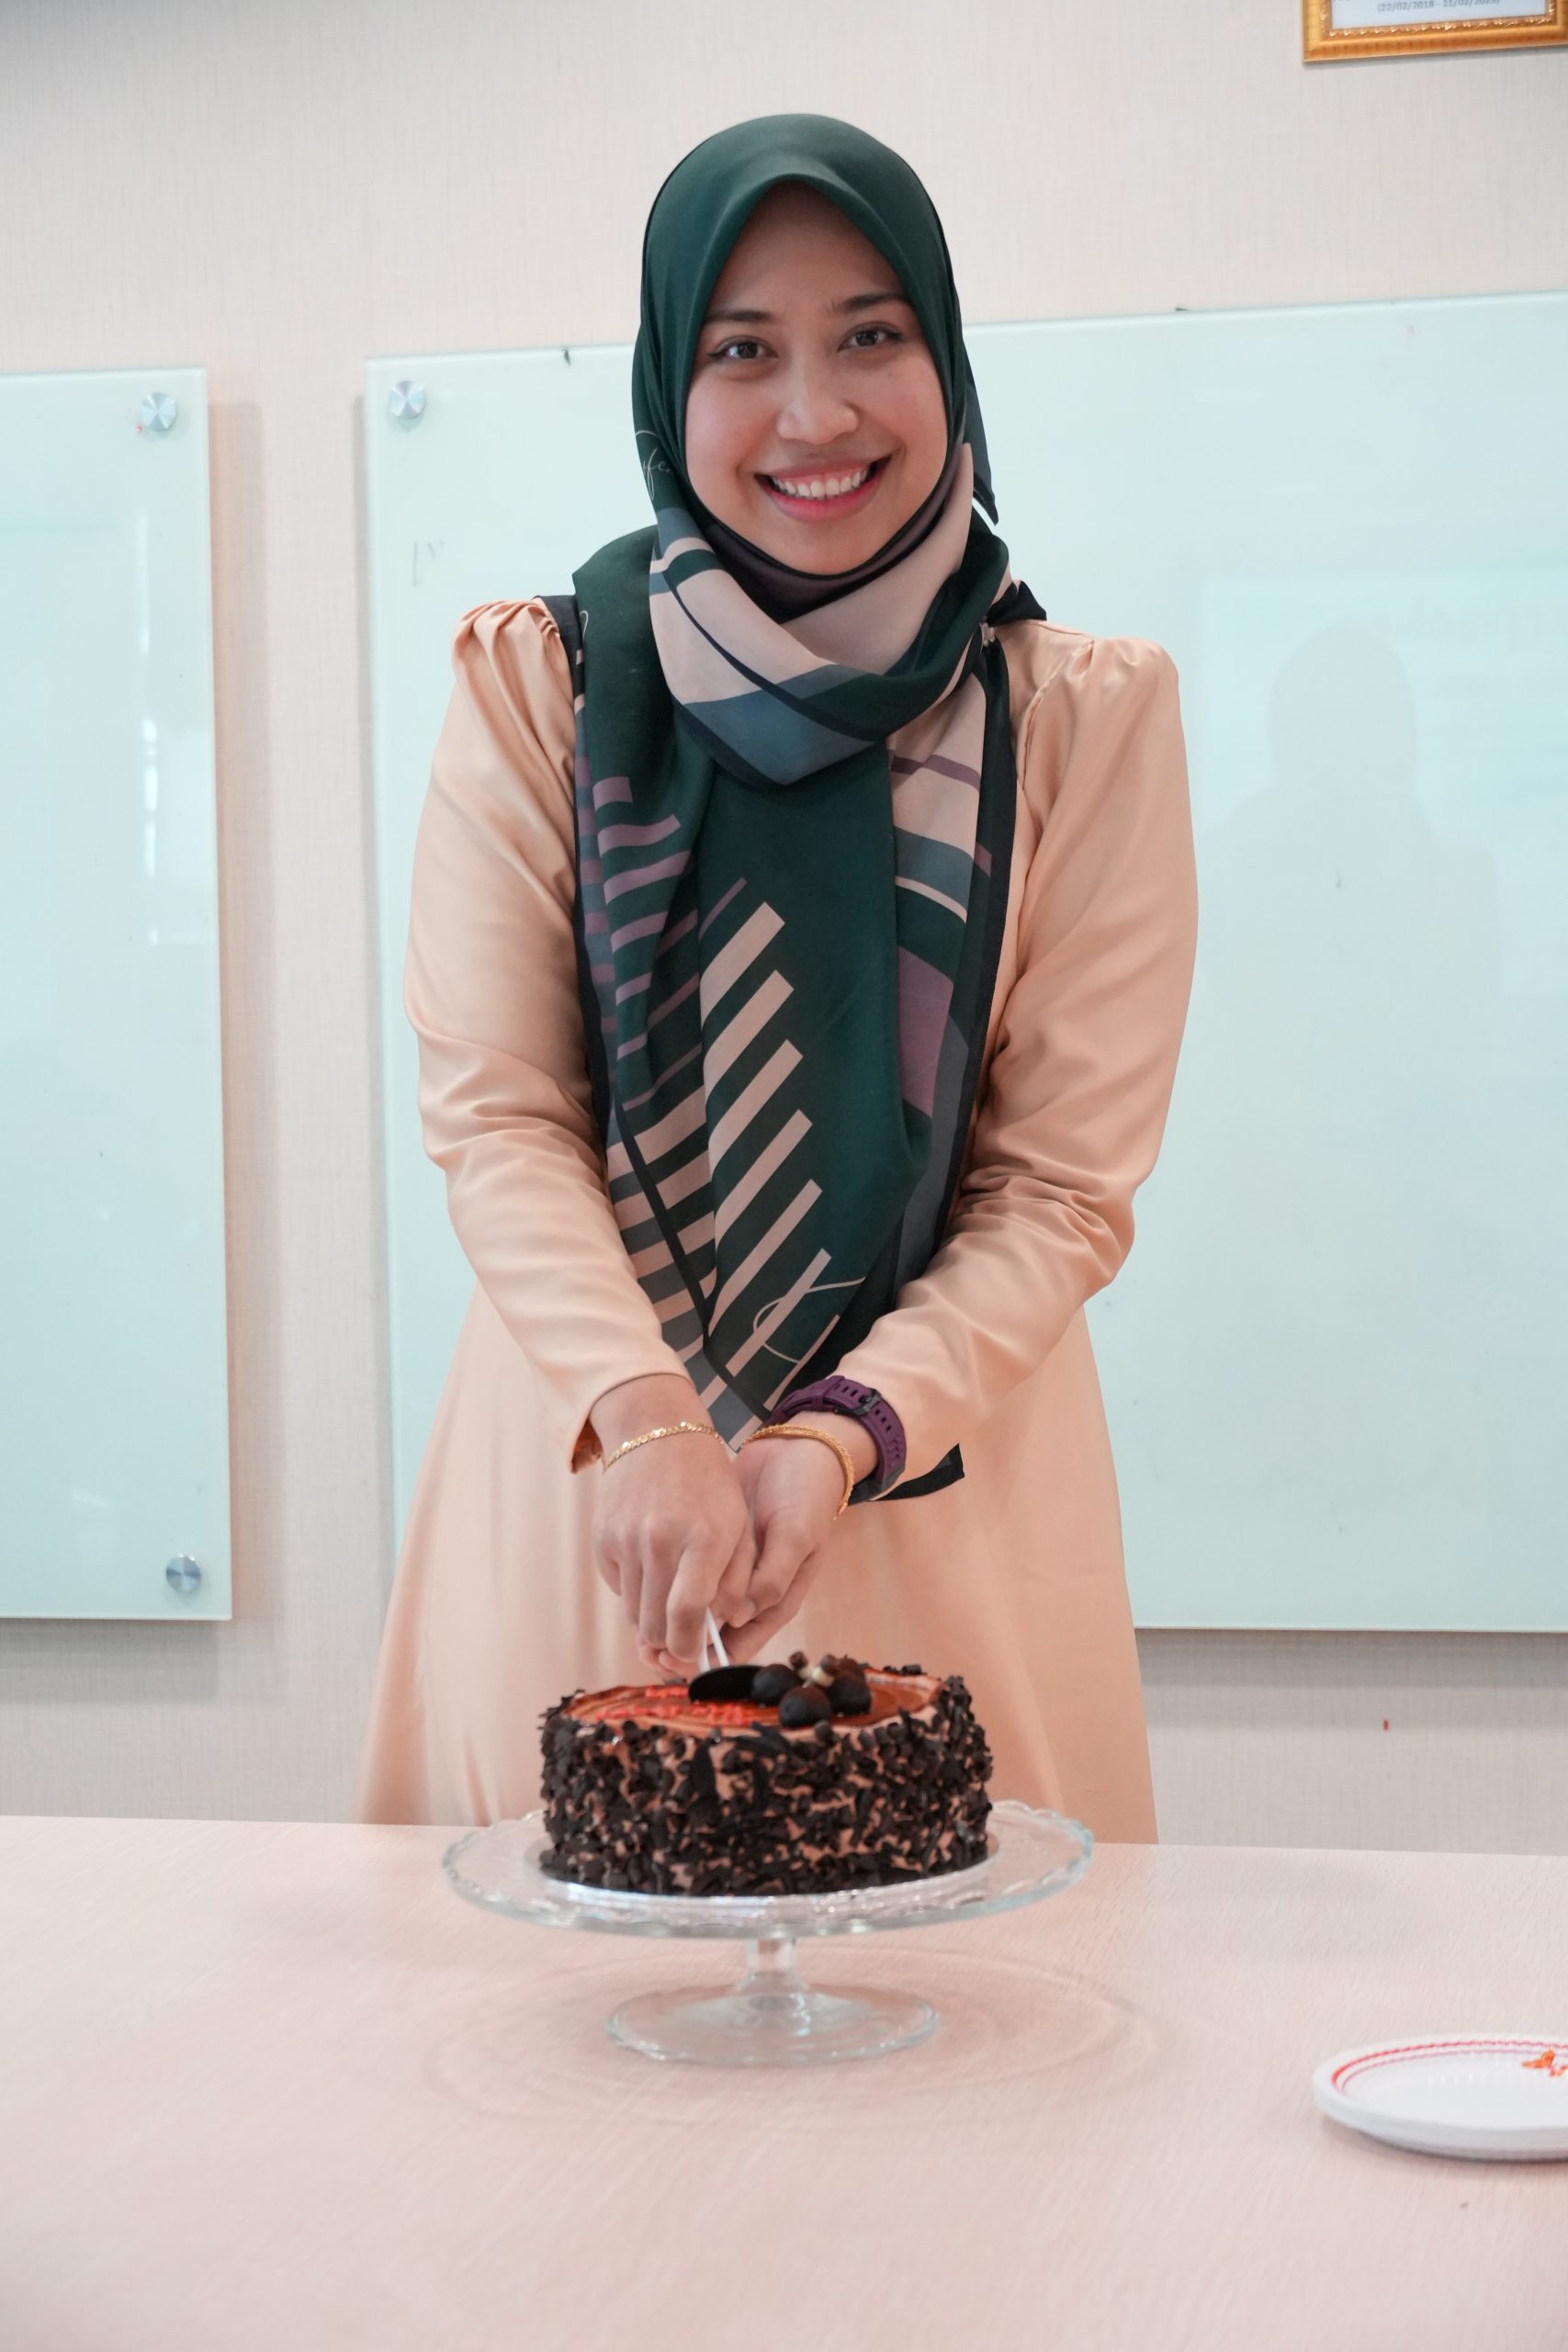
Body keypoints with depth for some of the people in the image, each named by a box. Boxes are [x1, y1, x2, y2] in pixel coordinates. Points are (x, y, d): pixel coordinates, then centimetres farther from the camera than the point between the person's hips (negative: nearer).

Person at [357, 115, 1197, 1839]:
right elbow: (492, 1118, -7)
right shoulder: (535, 690, -2)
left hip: (941, 1484, 0)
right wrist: (646, 1420, -22)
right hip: (583, 1459, 0)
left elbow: (1064, 1190, -4)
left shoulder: (1088, 715, -3)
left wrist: (835, 1438, -18)